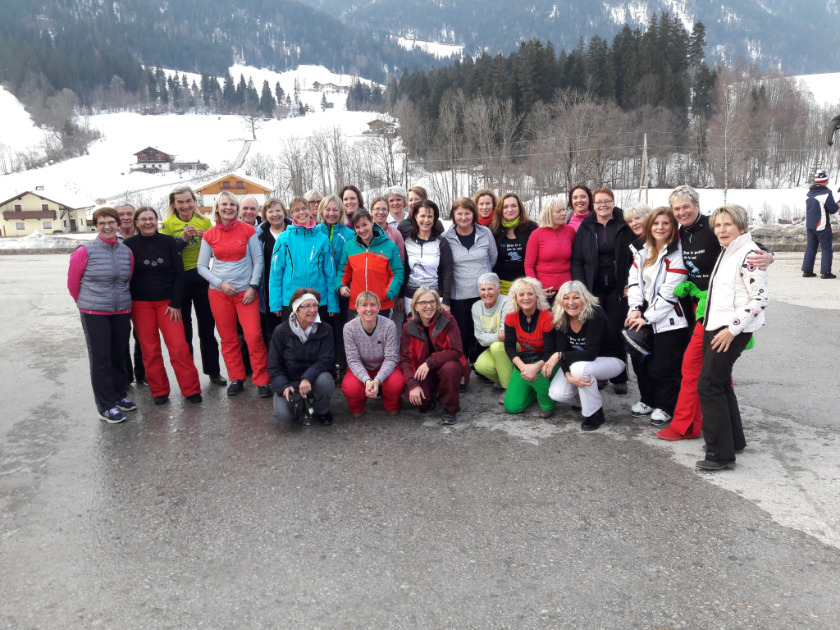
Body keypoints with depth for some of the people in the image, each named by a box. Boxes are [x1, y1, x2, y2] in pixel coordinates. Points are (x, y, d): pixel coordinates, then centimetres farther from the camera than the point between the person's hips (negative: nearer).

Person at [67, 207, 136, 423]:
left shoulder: (127, 252, 3)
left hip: (121, 311, 4)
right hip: (94, 313, -4)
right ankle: (106, 406, 9)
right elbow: (73, 281, 1)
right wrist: (86, 303, 11)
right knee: (101, 357, 1)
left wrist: (120, 299, 15)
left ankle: (119, 396, 29)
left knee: (120, 354, 12)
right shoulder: (85, 251, -9)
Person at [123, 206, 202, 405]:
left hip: (167, 302, 0)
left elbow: (179, 273, 0)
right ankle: (159, 391, 16)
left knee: (179, 347, -6)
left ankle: (191, 389, 4)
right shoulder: (130, 245, 1)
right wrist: (127, 305, -3)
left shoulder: (168, 242, 1)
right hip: (140, 304, 0)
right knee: (150, 350, 3)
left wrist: (175, 303, -6)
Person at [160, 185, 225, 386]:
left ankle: (213, 371, 18)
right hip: (179, 280, -1)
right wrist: (183, 239, -18)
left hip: (201, 277, 1)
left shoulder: (204, 221, 4)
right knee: (184, 329, 6)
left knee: (207, 326, 7)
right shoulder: (168, 224, -1)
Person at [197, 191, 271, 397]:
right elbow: (202, 266, 6)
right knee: (228, 338, 6)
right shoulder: (209, 235, 4)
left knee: (254, 336, -10)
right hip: (219, 293, 2)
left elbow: (258, 260, 2)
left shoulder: (248, 230, 1)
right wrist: (221, 283, -8)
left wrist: (253, 287, -6)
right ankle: (236, 379, 19)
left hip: (245, 292, -2)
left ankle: (262, 381, 0)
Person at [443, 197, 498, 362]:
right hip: (458, 295, -1)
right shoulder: (446, 237, -5)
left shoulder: (485, 233, 0)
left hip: (483, 293, 2)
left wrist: (483, 275, 13)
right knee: (461, 337, 4)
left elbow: (493, 258, 13)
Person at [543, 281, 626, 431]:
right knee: (556, 394, -15)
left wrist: (559, 355, -35)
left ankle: (594, 414, -14)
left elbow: (591, 353, -32)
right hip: (578, 361, 5)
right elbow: (562, 350, -15)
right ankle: (590, 398, 17)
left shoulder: (595, 315, -27)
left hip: (611, 360, -5)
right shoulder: (560, 318, -13)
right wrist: (568, 375, -32)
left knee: (580, 367, -37)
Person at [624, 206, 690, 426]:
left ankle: (665, 407, 17)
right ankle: (648, 399, 32)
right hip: (644, 317, 6)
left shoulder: (677, 254, -12)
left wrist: (647, 317, -14)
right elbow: (634, 280, 7)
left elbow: (669, 292, -17)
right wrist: (635, 309, -7)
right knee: (641, 362, 9)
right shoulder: (642, 252, 10)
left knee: (661, 367, -5)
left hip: (669, 321, -6)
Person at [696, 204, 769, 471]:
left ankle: (721, 453, -3)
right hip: (715, 327, 9)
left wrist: (732, 329, -20)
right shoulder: (726, 253, 14)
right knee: (720, 384, 16)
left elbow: (761, 298, -19)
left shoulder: (748, 254, -14)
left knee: (708, 385, -10)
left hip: (733, 331, -9)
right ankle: (734, 439, 31)